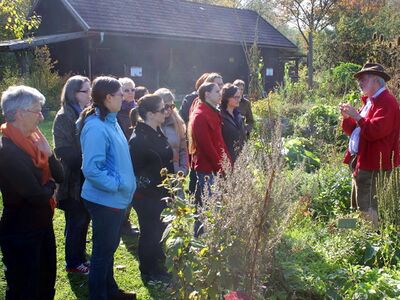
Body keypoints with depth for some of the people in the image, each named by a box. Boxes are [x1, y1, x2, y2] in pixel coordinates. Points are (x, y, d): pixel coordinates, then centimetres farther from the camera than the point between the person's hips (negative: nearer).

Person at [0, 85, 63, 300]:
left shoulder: (33, 138, 2)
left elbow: (59, 176, 3)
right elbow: (38, 195, -26)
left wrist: (48, 153, -14)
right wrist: (50, 185, -5)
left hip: (42, 225, 8)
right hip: (20, 233, -8)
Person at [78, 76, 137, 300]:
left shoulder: (111, 121, 6)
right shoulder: (96, 127, -23)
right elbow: (92, 169, -27)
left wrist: (126, 184, 12)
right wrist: (117, 184, -19)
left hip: (117, 198, 9)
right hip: (105, 200, -9)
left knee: (109, 248, 23)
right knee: (103, 251, 6)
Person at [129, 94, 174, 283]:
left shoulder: (157, 133, 7)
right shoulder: (139, 139, -21)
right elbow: (133, 170, -22)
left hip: (161, 194, 8)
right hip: (147, 197, -8)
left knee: (159, 230, 19)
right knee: (149, 233, 7)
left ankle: (158, 266, 37)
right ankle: (149, 273, 24)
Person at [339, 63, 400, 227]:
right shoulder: (369, 101, 18)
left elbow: (375, 131, -25)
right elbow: (353, 131, 21)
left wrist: (357, 116, -19)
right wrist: (347, 118, 3)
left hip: (373, 166, -10)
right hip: (359, 161, 10)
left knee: (368, 209, -7)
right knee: (358, 206, 15)